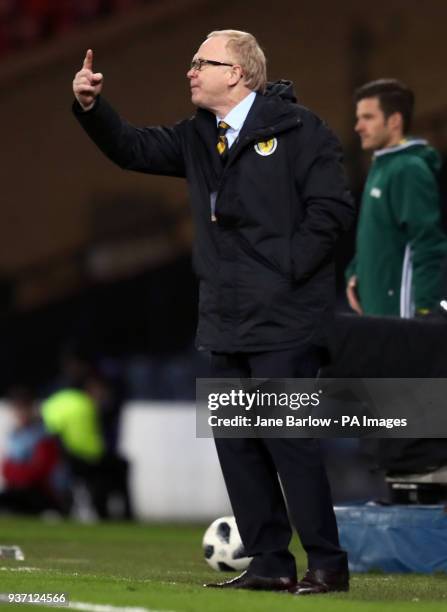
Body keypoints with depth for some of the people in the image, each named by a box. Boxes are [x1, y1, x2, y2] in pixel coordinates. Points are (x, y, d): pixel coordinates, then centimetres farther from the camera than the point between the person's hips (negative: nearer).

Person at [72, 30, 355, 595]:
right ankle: (270, 564, 15)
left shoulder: (296, 128, -6)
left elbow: (332, 207, -11)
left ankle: (327, 565, -2)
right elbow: (132, 150, 17)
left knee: (288, 439, -9)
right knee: (236, 442, 8)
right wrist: (90, 106, 0)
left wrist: (285, 269, -15)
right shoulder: (198, 137, 16)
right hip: (227, 322, 8)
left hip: (282, 320, -8)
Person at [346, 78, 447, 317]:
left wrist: (425, 308, -23)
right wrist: (354, 274, 12)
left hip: (399, 309, -10)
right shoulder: (380, 166, 16)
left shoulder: (409, 170, -13)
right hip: (375, 307, 10)